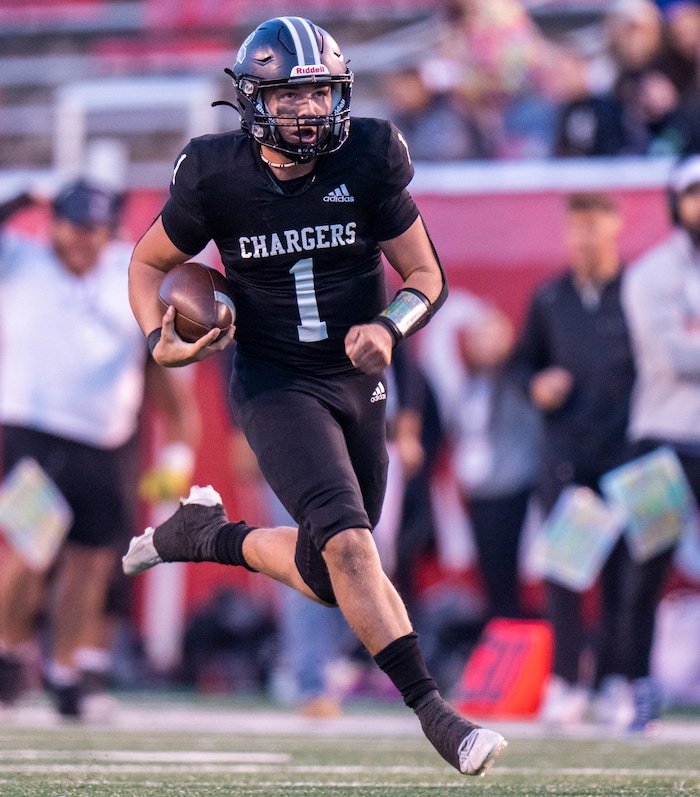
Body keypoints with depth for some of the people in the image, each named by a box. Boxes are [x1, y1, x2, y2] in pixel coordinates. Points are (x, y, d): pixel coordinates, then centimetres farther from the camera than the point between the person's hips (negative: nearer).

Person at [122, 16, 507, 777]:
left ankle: (208, 533, 33)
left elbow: (427, 276, -1)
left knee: (330, 572, 10)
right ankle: (431, 709, -20)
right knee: (347, 544, -23)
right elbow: (148, 263, 5)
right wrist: (159, 339, -13)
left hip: (357, 380, 4)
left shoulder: (368, 163, -10)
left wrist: (389, 326, -21)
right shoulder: (217, 179, -12)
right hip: (274, 384, -3)